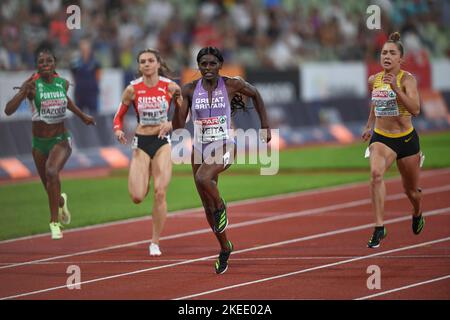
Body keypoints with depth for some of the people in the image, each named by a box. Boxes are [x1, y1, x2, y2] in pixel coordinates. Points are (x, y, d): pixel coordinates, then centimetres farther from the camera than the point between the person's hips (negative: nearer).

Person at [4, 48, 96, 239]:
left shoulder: (63, 83, -5)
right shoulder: (32, 84, -14)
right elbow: (8, 110, -25)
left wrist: (82, 116, 28)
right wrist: (24, 92, -38)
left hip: (61, 140, -1)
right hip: (39, 143, 1)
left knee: (51, 171, -30)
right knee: (49, 188, 15)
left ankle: (55, 222, -20)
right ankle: (61, 201, 54)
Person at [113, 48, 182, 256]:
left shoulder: (170, 87, -5)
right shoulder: (132, 89, -4)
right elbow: (119, 116, 6)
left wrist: (171, 124, -14)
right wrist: (118, 130, -15)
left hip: (162, 142, 0)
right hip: (141, 143, 0)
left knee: (160, 193, -9)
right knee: (137, 197, -9)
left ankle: (155, 242, 3)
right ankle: (144, 183, 30)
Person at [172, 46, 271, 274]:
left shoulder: (232, 85, -6)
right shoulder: (190, 90, -2)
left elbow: (255, 94, 14)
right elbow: (178, 126, -5)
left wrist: (265, 125, 13)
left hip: (224, 147, -4)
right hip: (200, 149, 4)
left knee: (203, 178, -36)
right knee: (208, 207, 10)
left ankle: (221, 207, -5)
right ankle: (225, 248, 31)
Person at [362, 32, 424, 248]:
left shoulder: (407, 79, -14)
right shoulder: (374, 80, 0)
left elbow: (415, 110, -28)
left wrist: (396, 88, -36)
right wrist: (369, 126, 27)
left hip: (406, 139, -2)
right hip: (381, 137, 2)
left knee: (411, 190, 15)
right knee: (376, 173, -30)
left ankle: (417, 214, 52)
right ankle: (379, 228, -31)